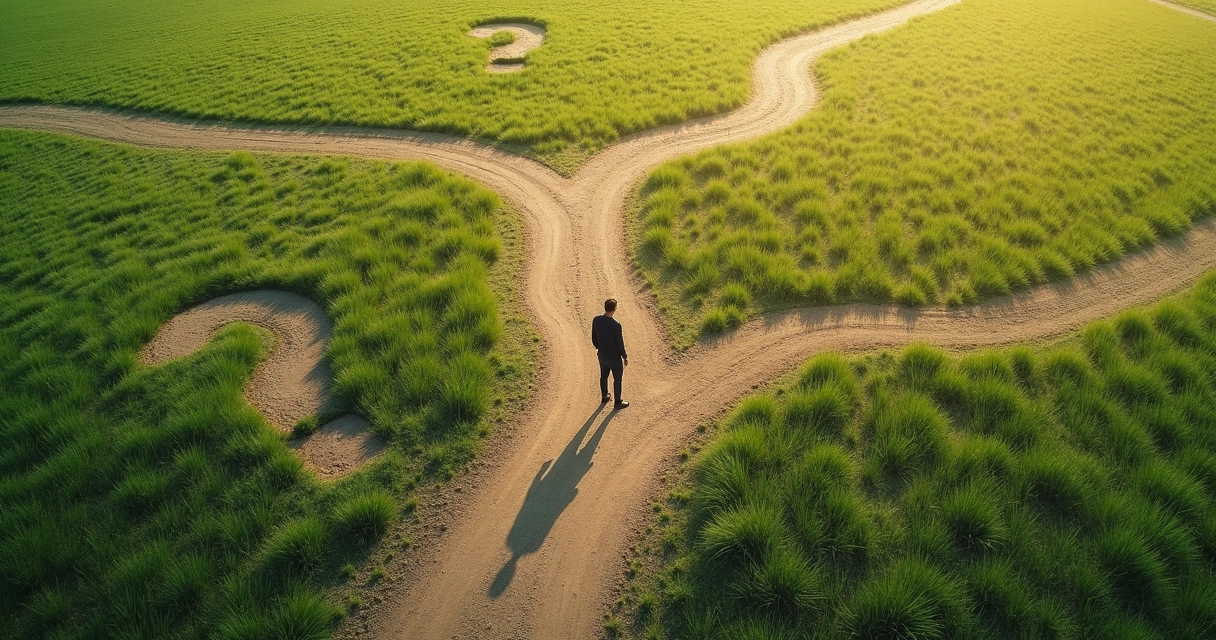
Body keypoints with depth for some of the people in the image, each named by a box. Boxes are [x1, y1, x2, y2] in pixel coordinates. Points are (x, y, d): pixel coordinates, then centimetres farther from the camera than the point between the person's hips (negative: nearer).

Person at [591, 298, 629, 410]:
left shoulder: (596, 320, -14)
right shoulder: (616, 325, -31)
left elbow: (594, 339, -1)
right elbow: (620, 344, -20)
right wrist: (625, 357, -3)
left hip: (602, 356, 5)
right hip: (615, 358, -5)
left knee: (603, 376, 26)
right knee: (617, 380, 16)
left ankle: (604, 397, 46)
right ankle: (617, 402, 33)